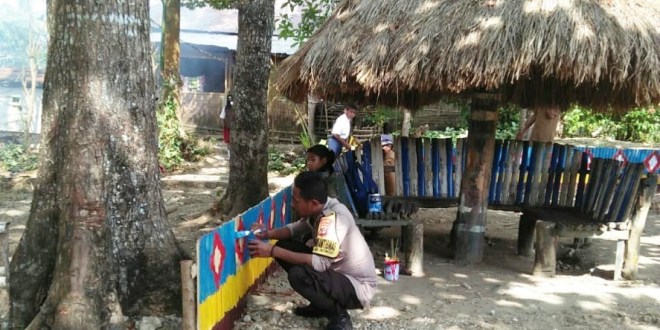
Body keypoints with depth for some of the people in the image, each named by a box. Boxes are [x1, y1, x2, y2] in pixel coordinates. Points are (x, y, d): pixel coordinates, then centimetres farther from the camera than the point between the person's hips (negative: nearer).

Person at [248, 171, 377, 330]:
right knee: (284, 246, 2)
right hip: (337, 272, 9)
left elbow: (320, 263, -37)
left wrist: (272, 251, -31)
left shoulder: (333, 217, -30)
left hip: (358, 287, -9)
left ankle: (339, 315, -6)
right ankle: (322, 305, 13)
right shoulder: (319, 209, -4)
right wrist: (267, 234, -5)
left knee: (298, 274, -32)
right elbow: (295, 228, 14)